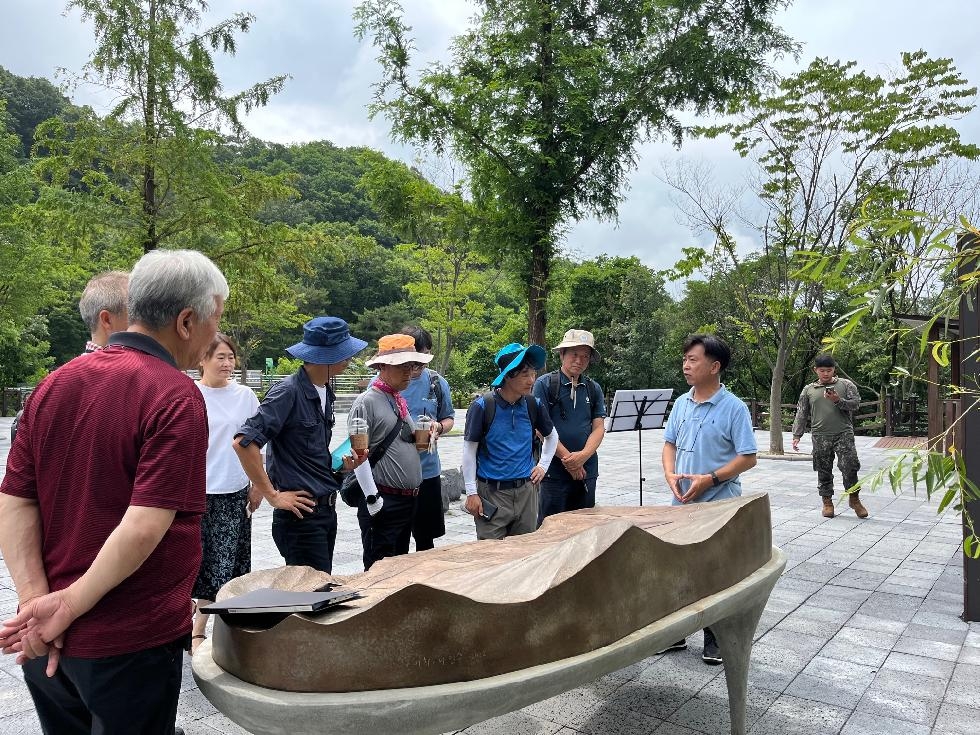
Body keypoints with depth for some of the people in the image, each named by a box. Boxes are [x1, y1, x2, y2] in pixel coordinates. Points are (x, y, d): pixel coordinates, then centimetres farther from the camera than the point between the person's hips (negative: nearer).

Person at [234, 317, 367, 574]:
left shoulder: (325, 391, 9)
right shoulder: (288, 392, -17)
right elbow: (243, 442, -23)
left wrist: (341, 464, 5)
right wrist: (273, 496, -18)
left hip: (327, 510, 8)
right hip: (301, 513, -8)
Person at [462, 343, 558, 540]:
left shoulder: (533, 405, 1)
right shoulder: (483, 406, -11)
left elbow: (552, 436, 20)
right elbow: (469, 451, -7)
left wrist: (543, 465, 11)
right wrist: (471, 492, -7)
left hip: (526, 491, 4)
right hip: (492, 492, -4)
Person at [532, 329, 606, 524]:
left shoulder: (593, 389, 10)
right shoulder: (545, 384, -4)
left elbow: (599, 427, 5)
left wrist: (583, 455, -13)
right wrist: (567, 458, -12)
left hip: (587, 470, 5)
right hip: (554, 471, -4)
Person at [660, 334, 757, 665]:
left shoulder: (734, 408, -11)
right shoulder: (681, 403, 5)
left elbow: (748, 458, -11)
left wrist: (709, 479, -19)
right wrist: (670, 475, -5)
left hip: (719, 506, -5)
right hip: (681, 504, 5)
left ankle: (715, 638, 24)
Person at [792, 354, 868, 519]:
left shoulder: (846, 384, 7)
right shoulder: (808, 390, 10)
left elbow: (855, 404, 0)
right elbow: (801, 414, 10)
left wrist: (838, 400, -17)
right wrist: (797, 435, 4)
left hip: (843, 433, -1)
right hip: (820, 436, 1)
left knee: (850, 467, -7)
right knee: (824, 471, 6)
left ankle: (854, 499, 13)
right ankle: (827, 502, 18)